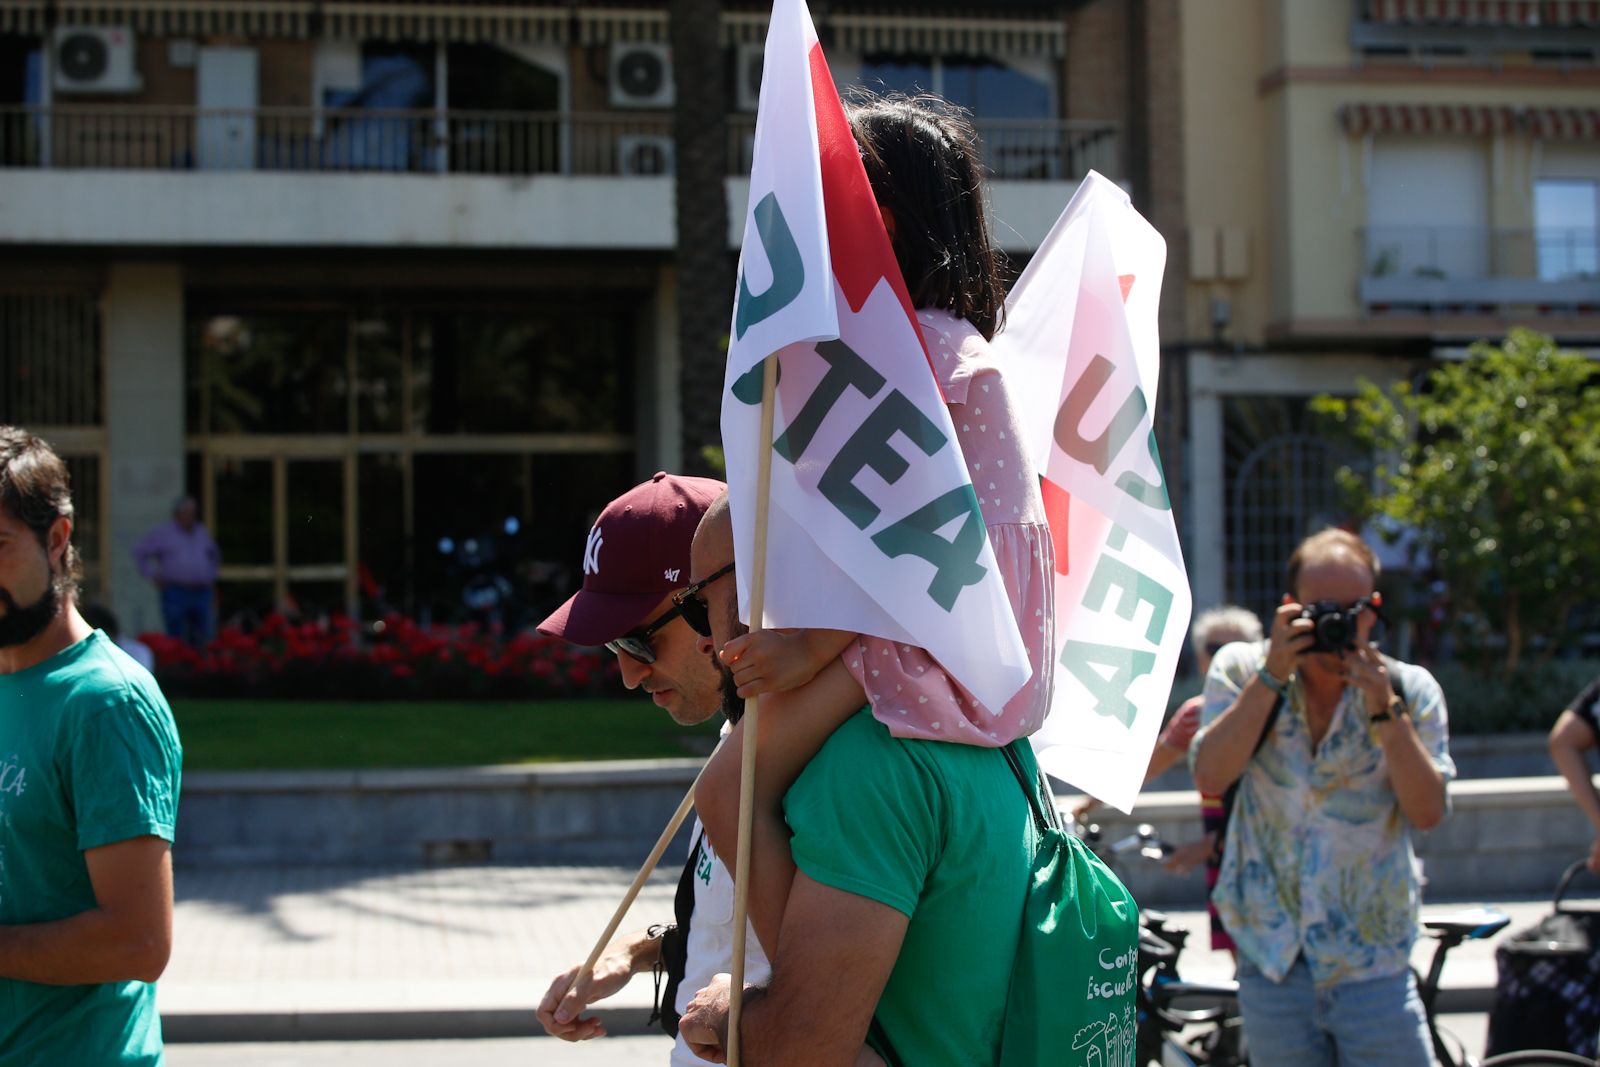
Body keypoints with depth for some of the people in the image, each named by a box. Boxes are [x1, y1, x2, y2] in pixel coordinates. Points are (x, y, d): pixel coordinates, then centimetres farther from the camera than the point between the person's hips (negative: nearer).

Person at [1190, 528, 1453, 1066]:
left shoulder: (1409, 688, 0)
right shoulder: (1240, 670, 1)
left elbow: (1428, 811, -9)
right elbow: (1210, 778, -14)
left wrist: (1384, 711, -19)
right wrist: (1272, 675, -18)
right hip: (1272, 961, 1)